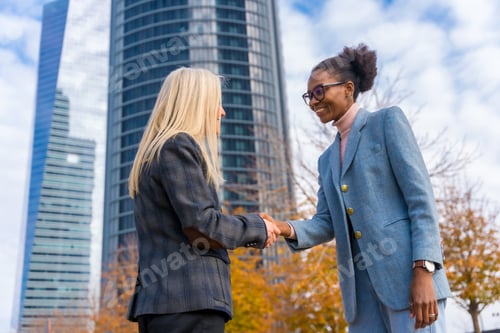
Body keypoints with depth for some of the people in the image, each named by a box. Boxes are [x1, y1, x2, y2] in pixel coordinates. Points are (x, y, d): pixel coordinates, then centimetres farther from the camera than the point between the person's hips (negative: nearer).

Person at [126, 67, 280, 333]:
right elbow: (201, 225, -15)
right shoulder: (179, 145, -7)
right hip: (188, 301, -10)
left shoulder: (156, 151, 22)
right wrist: (257, 228, 0)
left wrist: (249, 231, 16)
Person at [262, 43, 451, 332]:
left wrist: (423, 271, -16)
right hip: (361, 286, 6)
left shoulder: (388, 121, 3)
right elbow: (327, 223, 13)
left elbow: (421, 197, -7)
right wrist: (287, 229, -7)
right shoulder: (327, 159, 21)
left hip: (406, 272, -6)